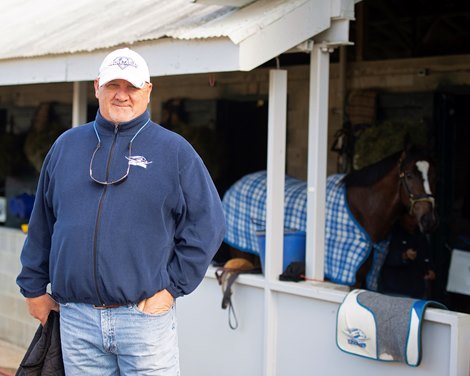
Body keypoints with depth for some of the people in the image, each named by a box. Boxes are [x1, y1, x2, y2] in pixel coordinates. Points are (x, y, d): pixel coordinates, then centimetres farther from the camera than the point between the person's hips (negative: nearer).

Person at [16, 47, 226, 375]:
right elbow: (41, 225, 17)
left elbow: (207, 225, -1)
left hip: (144, 314, -3)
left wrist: (172, 287, -5)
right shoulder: (67, 146, 11)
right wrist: (34, 287, 16)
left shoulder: (175, 151, 1)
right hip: (76, 319, 3)